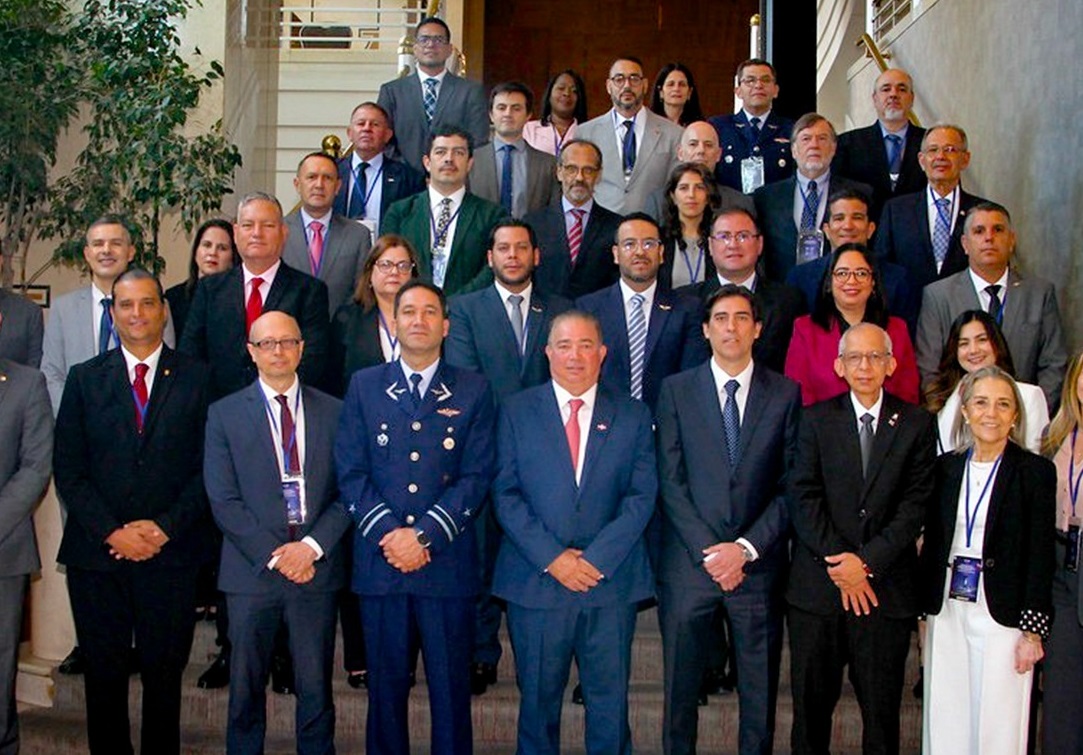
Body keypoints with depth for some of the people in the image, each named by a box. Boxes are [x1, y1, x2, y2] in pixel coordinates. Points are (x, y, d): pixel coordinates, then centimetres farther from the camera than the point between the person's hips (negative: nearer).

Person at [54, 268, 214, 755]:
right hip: (97, 552, 1)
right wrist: (112, 530, -9)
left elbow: (209, 468, -1)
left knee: (164, 675, 7)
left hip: (171, 552, -1)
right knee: (103, 675, 8)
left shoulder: (197, 379, 3)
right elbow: (67, 468, 2)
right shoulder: (84, 378, 8)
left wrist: (166, 527, -10)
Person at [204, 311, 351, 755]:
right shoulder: (225, 414, 4)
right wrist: (274, 554, -10)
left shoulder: (334, 413, 8)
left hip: (316, 569, 1)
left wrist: (312, 546, -10)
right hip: (252, 572, 0)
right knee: (246, 691, 8)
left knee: (316, 692, 6)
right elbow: (224, 501, -2)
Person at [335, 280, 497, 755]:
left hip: (448, 563, -1)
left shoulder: (473, 391, 6)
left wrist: (424, 534, -12)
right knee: (386, 685, 8)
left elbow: (477, 475, -2)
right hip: (380, 560, 1)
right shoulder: (364, 386, 9)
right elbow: (350, 472, 3)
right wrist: (388, 533, -10)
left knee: (450, 688, 4)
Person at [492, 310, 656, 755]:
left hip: (610, 582, 1)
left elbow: (641, 496, 0)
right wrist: (551, 557, -11)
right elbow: (506, 494, -1)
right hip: (536, 582, 0)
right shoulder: (517, 412, 5)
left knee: (610, 705, 5)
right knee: (538, 702, 9)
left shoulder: (633, 416, 7)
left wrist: (596, 559, -11)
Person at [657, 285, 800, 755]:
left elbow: (791, 486, 1)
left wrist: (746, 548, -9)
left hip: (758, 563, 0)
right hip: (689, 561, 0)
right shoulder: (676, 390, 3)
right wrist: (708, 550, -10)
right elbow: (671, 481, -2)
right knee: (680, 686, 8)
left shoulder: (786, 394, 4)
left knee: (760, 689, 8)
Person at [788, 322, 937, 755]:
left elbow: (916, 504, -3)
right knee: (811, 703, 8)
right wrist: (838, 563, -12)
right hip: (817, 587, 0)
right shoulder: (816, 419, 5)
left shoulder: (916, 424, 5)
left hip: (887, 587, 0)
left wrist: (867, 561, -12)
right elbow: (803, 499, -3)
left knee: (882, 710, 7)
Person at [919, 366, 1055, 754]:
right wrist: (923, 612, 7)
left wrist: (1033, 629, -8)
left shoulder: (1035, 471, -3)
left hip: (1002, 616, -3)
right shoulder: (945, 467, 7)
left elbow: (1041, 556, -5)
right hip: (946, 612, 4)